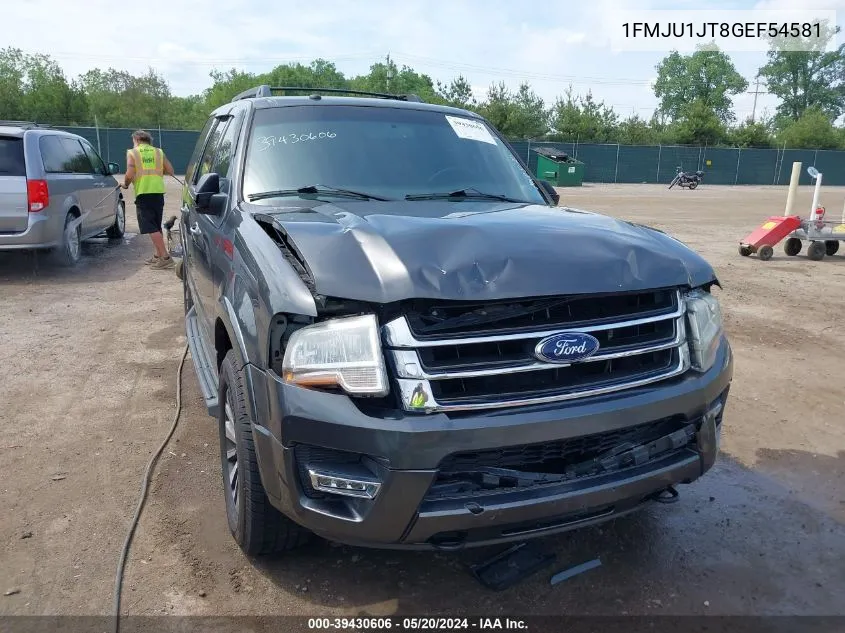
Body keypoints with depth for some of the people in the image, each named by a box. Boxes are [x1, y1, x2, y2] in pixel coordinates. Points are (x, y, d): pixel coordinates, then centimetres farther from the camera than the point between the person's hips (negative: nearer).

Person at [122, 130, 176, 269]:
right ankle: (158, 255, 20)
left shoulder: (132, 153, 2)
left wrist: (126, 184, 11)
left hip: (143, 193, -5)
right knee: (156, 226, 16)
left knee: (150, 227, -6)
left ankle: (165, 257, -15)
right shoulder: (158, 152, 12)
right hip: (158, 192, 5)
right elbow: (170, 171, 6)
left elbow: (130, 174, -9)